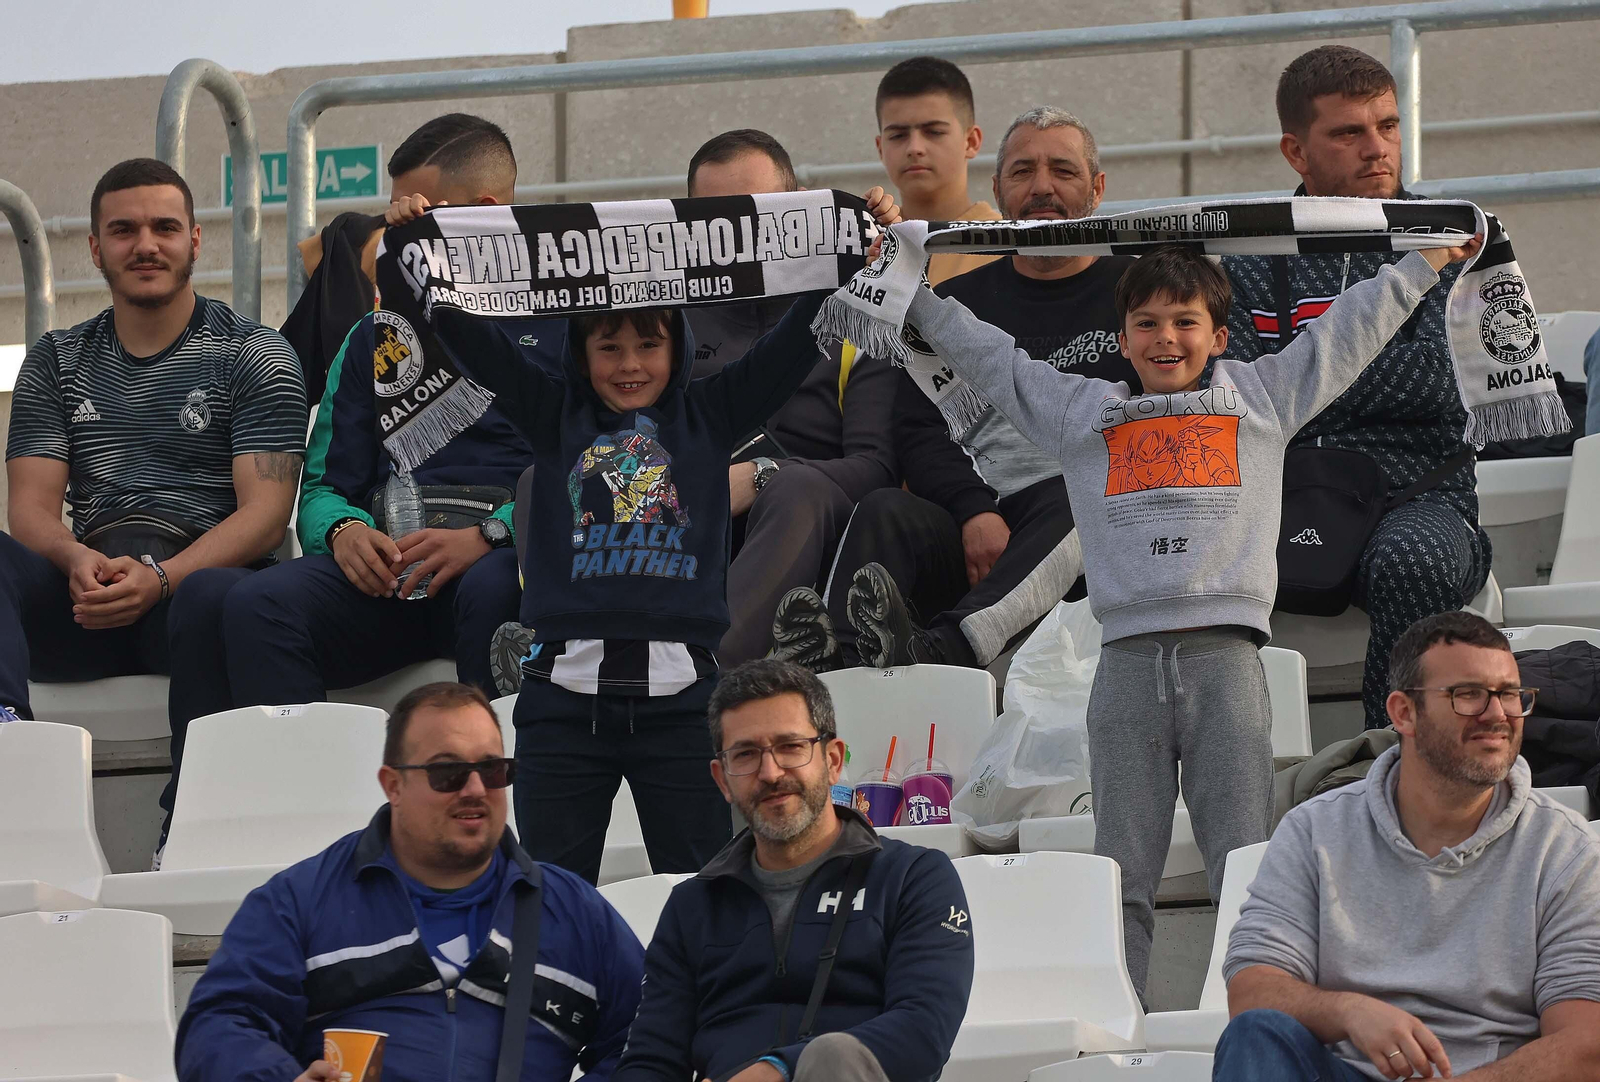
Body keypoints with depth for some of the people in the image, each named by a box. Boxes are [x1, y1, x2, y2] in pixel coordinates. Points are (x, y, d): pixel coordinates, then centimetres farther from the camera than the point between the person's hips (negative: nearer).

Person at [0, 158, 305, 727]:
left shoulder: (255, 354, 10)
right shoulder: (55, 361, 21)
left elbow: (266, 512, -2)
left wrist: (161, 577, -20)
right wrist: (75, 557, -16)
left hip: (202, 571, -3)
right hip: (90, 593, 3)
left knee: (214, 595, -40)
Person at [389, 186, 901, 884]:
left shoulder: (708, 414, 11)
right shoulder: (554, 414, 11)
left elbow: (799, 339, 5)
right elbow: (472, 339, 6)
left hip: (679, 691, 0)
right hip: (566, 690, 0)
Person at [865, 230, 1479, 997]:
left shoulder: (1261, 398, 19)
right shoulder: (1079, 411, 21)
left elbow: (1349, 331, 24)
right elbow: (983, 354, 26)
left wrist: (1429, 260, 26)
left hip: (1225, 656, -1)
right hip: (1128, 664, 1)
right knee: (1121, 871, 0)